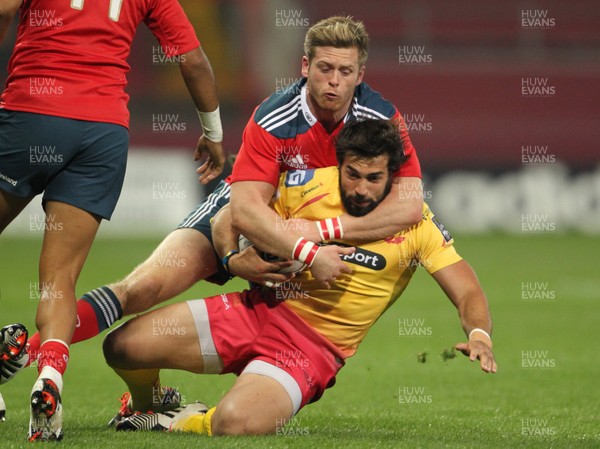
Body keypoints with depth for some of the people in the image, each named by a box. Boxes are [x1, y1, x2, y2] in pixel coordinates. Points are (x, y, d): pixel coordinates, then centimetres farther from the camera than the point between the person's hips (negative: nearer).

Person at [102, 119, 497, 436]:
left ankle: (184, 423, 3)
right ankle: (150, 407, 27)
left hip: (315, 349, -3)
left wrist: (480, 335, -30)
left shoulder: (415, 222, -9)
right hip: (261, 310, 3)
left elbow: (468, 294, -9)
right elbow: (228, 219, 6)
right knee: (123, 346, -10)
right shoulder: (307, 186, -7)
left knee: (235, 424, -35)